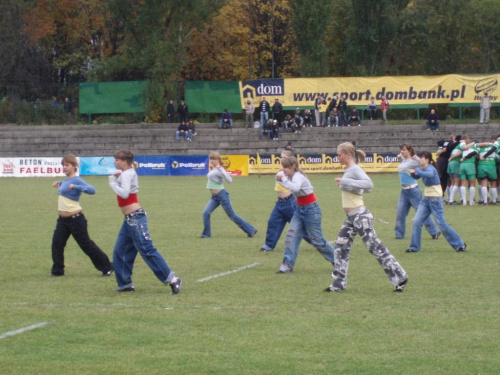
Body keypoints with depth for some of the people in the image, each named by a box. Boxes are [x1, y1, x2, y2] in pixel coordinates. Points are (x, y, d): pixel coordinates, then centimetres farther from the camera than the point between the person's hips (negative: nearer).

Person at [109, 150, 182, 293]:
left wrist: (112, 182, -15)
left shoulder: (127, 174, -14)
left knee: (147, 250, -11)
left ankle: (172, 279, -11)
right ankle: (125, 283, 17)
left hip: (135, 218, -10)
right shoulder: (127, 173, 14)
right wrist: (116, 178, 7)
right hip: (130, 219, 10)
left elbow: (124, 193, -27)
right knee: (120, 251, 12)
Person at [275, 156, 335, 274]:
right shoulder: (292, 176, 2)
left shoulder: (298, 177, -24)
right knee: (292, 236, -4)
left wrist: (283, 180, -44)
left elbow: (295, 188, -45)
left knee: (317, 240, 2)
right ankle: (287, 265, -4)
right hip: (300, 209, 8)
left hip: (311, 210, -8)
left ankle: (337, 260, 20)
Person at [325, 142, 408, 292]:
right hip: (351, 218, 10)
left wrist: (345, 182, -30)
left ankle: (400, 278, -3)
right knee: (341, 247, 11)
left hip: (360, 215, -10)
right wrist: (344, 184, 11)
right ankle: (338, 283, 17)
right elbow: (366, 188, 18)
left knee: (374, 247, -7)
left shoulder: (355, 170, -14)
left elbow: (368, 184, -31)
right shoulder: (348, 170, 12)